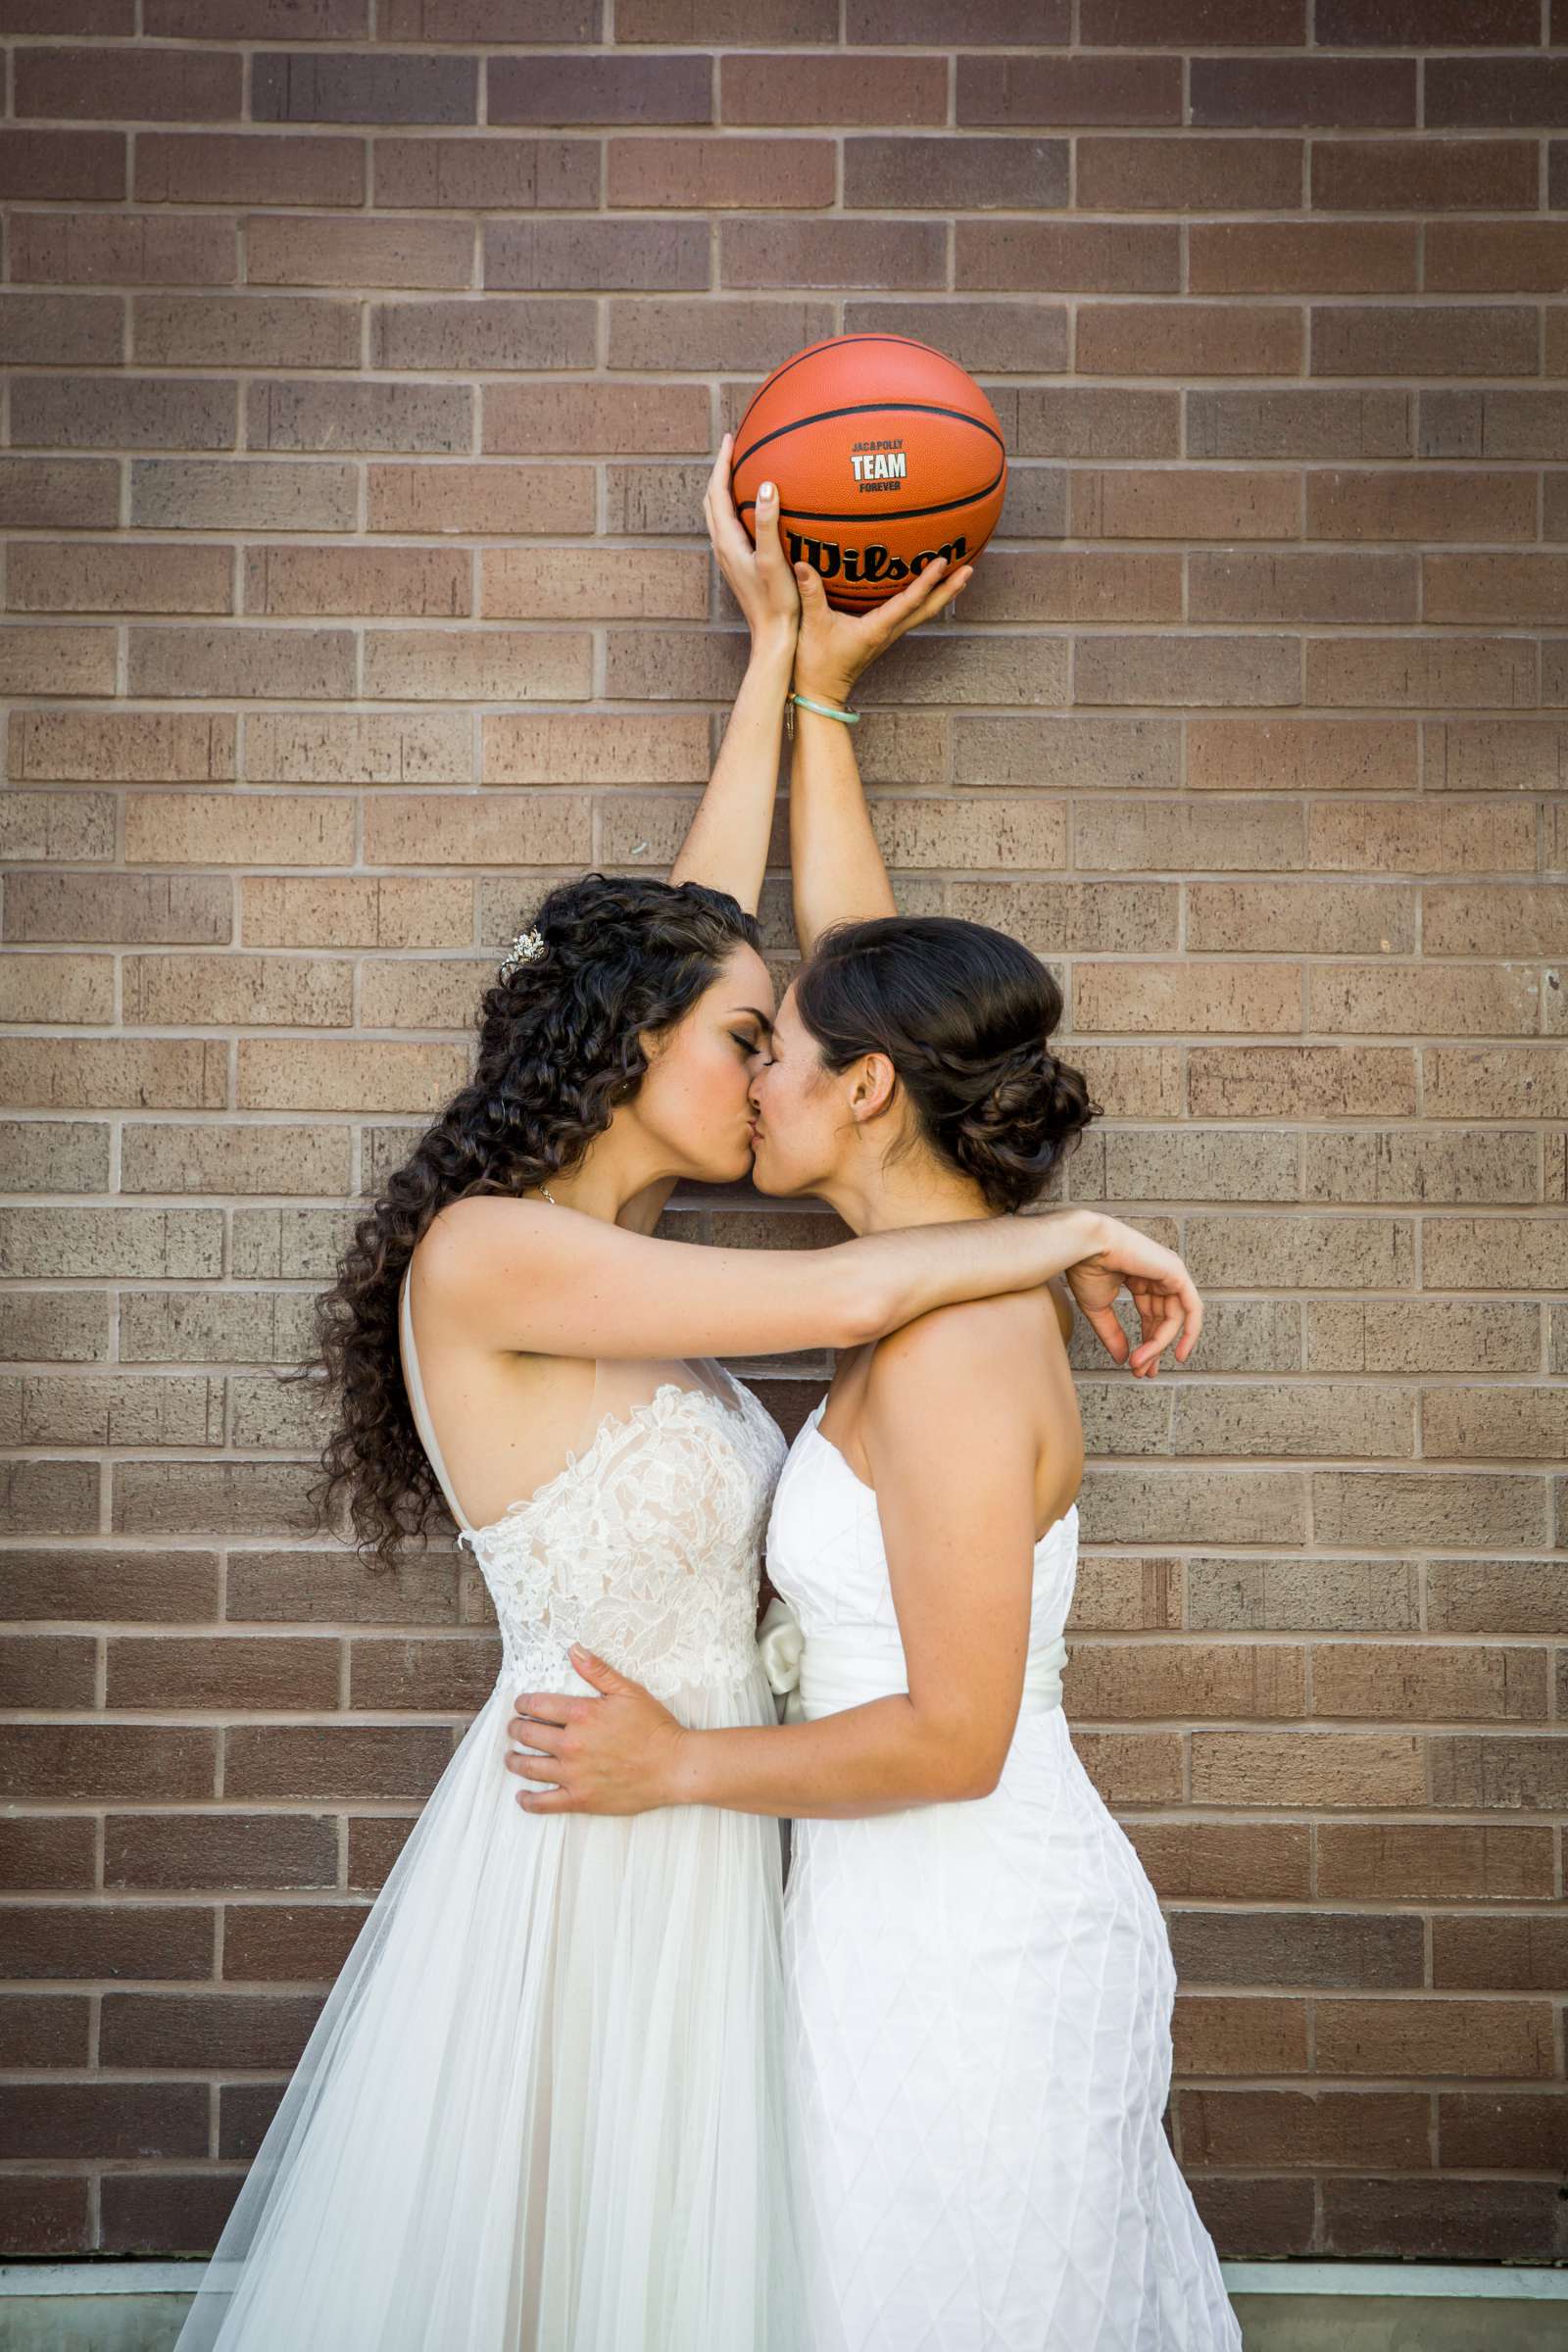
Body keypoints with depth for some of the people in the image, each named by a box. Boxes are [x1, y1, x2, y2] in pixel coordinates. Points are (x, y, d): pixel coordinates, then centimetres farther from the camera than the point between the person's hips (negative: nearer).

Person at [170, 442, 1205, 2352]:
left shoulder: (606, 1243, 6)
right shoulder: (485, 1254, -18)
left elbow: (694, 921, 13)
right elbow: (849, 1294, -23)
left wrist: (786, 654, 20)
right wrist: (1083, 1228, -7)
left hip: (698, 1828, 8)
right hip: (584, 1846, -8)